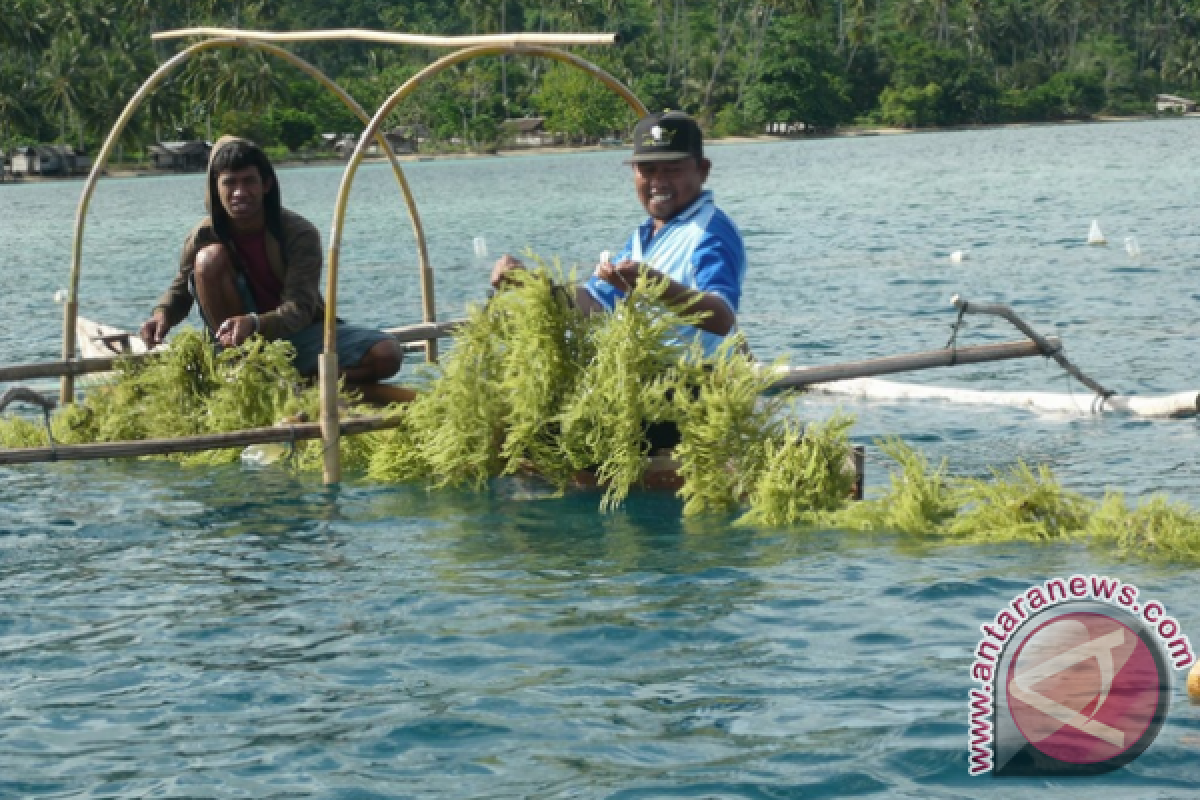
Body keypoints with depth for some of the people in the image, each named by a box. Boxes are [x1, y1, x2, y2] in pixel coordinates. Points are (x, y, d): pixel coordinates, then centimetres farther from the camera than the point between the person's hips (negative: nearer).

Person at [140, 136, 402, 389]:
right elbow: (181, 288, 5)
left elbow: (299, 308, -27)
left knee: (387, 355, -25)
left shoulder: (299, 234, -18)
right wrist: (162, 313, -19)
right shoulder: (204, 235, -9)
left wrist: (254, 323, -48)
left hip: (299, 332, -1)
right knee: (211, 257, -24)